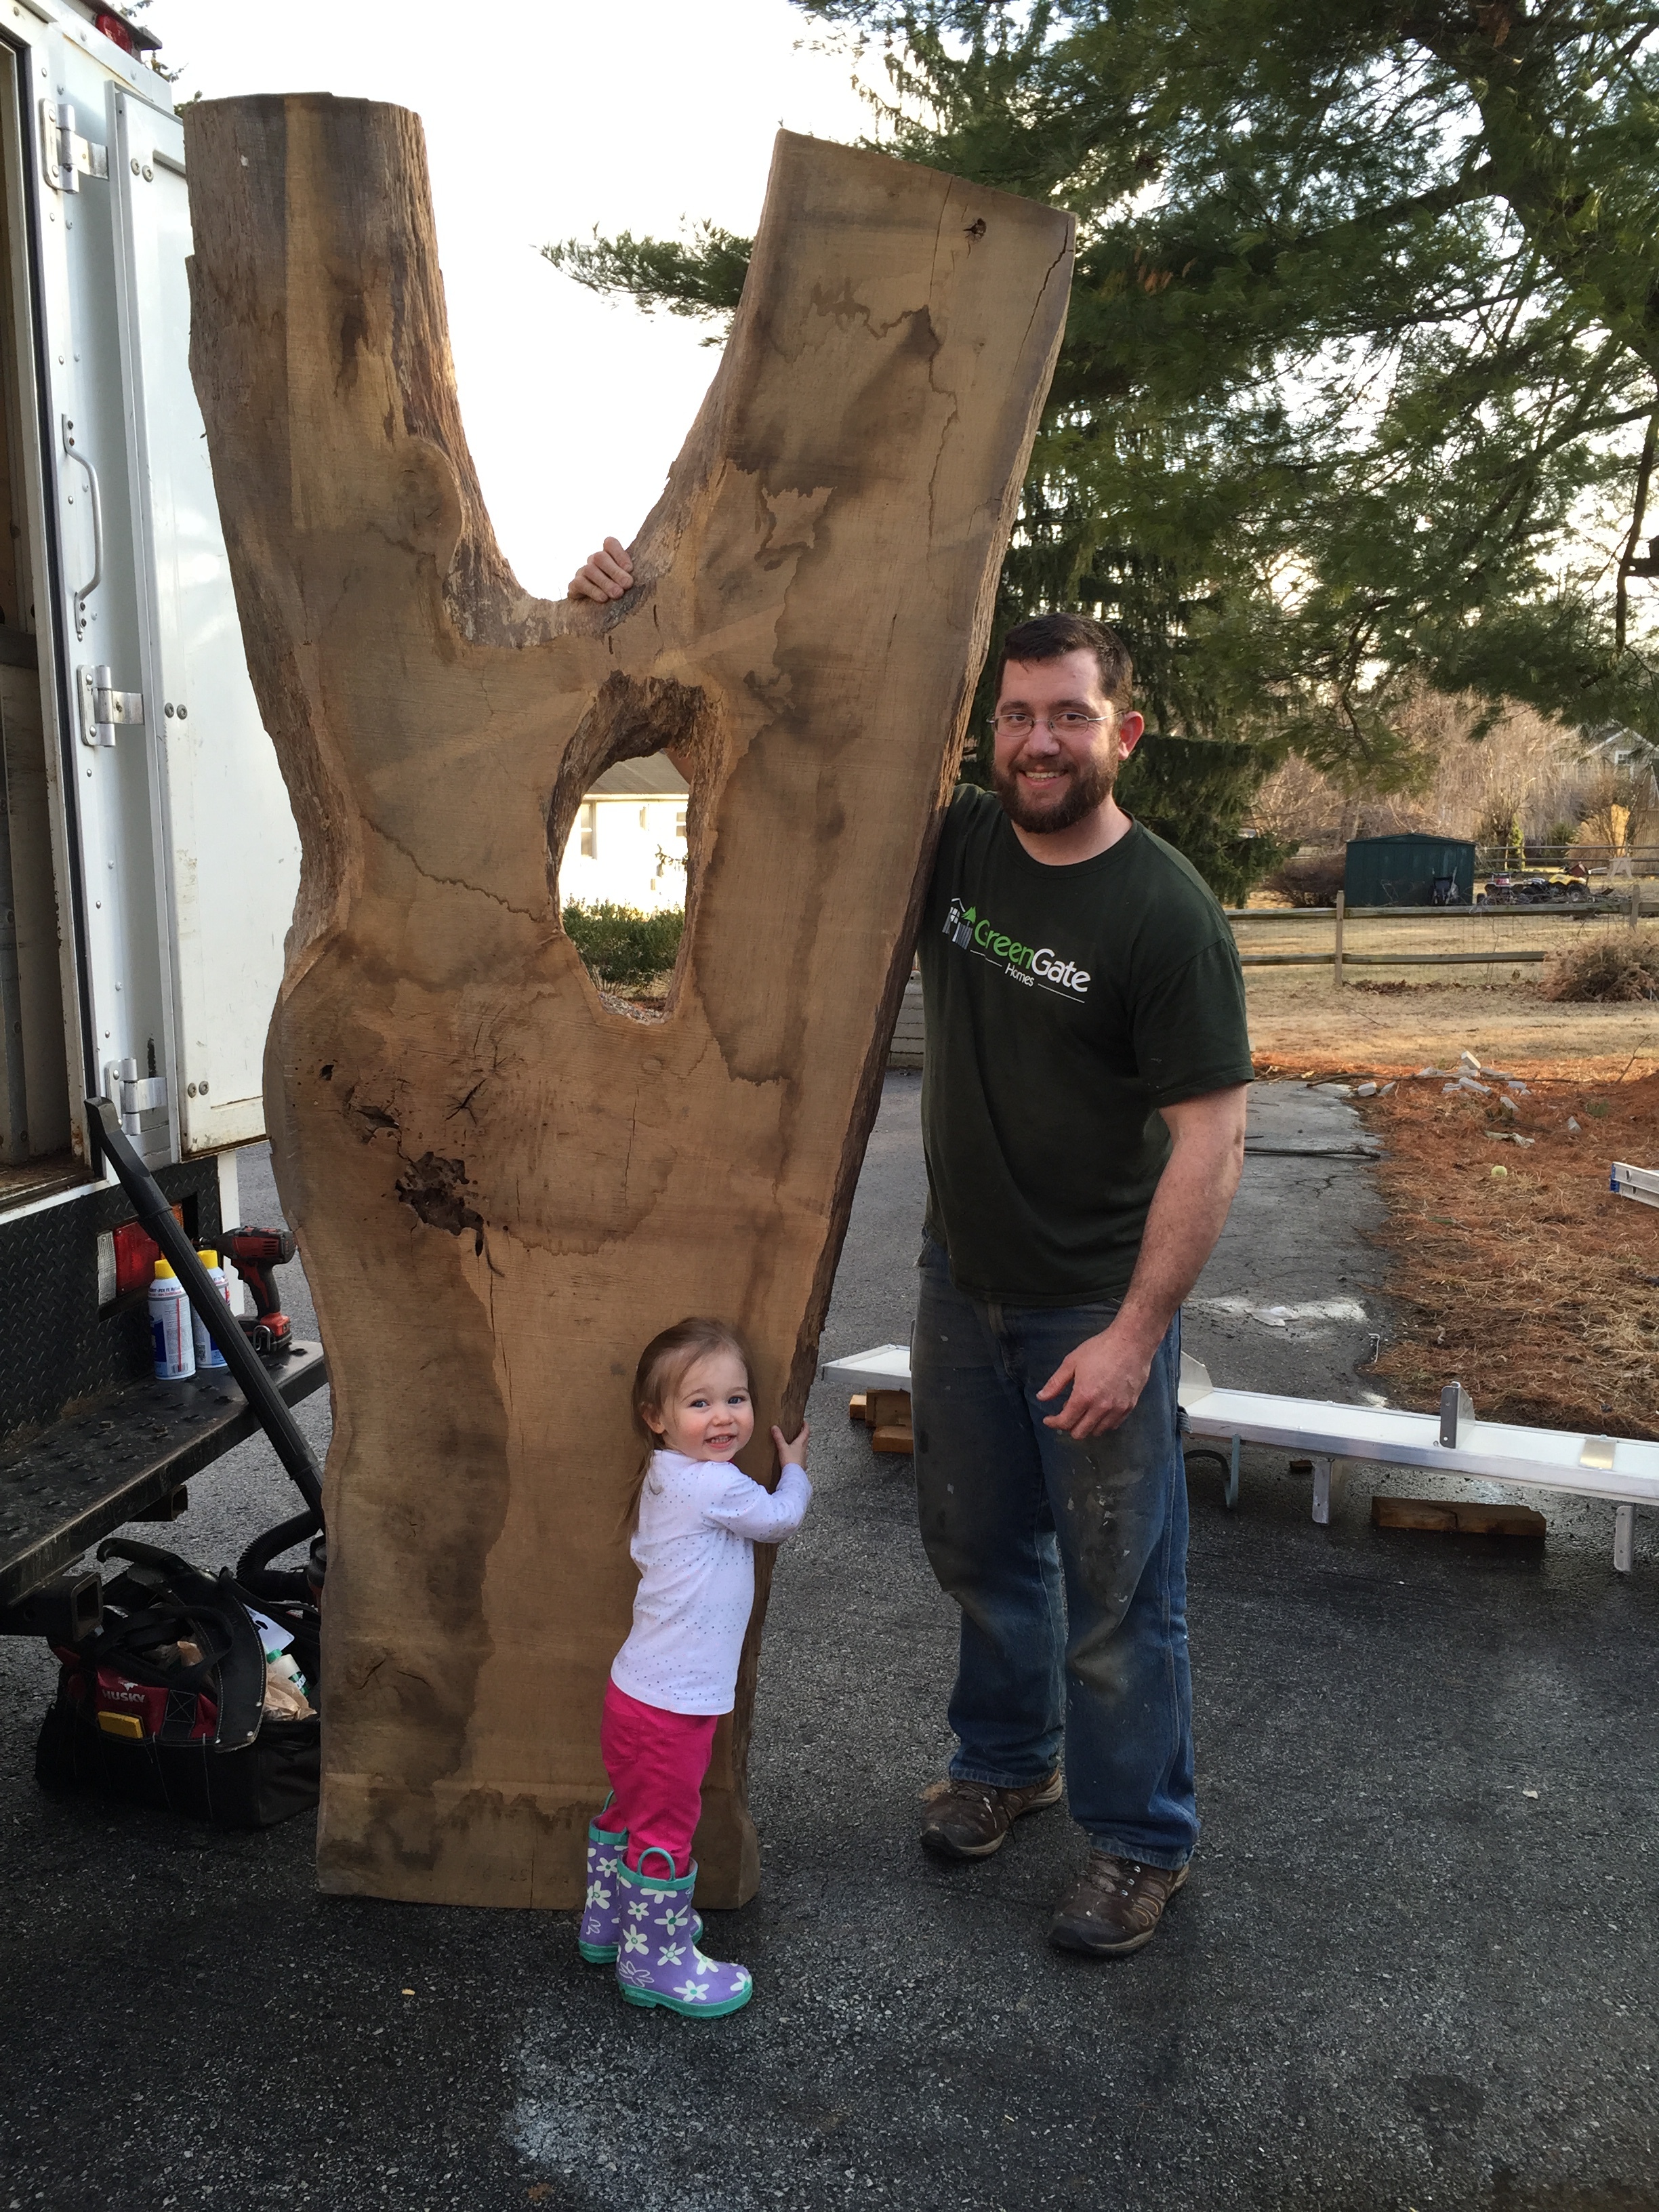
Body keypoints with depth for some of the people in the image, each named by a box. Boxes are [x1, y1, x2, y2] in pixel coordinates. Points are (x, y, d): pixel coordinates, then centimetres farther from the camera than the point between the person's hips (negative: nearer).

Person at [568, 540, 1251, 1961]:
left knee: (1117, 1590, 7)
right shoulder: (957, 846, -1)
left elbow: (1212, 1137, -19)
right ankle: (1007, 1759, 45)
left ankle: (1142, 1839, 29)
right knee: (980, 1548, 21)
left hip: (1097, 1308, -6)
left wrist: (1135, 1333, -21)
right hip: (962, 1283, 6)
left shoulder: (1165, 914, -18)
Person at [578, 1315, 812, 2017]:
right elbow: (781, 1518, -8)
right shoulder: (715, 1486, -23)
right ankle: (655, 1961, 21)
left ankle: (608, 1921, 42)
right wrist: (795, 1468, 12)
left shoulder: (666, 1480, 5)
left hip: (638, 1689, 10)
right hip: (672, 1706, -10)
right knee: (664, 1832, 6)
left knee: (628, 1812, 25)